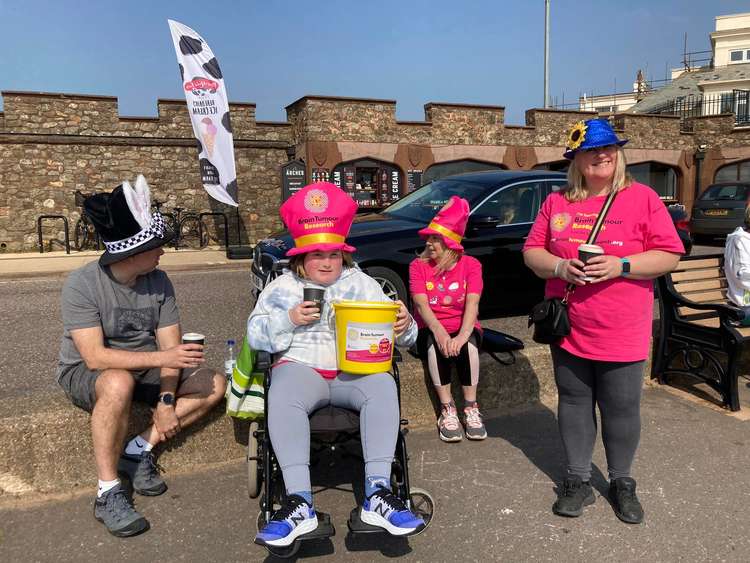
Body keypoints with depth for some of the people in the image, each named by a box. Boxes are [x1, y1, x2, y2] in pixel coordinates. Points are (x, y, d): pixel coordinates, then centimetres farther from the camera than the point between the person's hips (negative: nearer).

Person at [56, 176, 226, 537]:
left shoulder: (159, 282, -8)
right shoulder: (82, 284, -21)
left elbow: (170, 347, -8)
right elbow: (95, 357, -28)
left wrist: (166, 401, -20)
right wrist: (163, 357, -35)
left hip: (145, 369, 5)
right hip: (85, 374, -5)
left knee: (214, 384, -10)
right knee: (120, 382, -40)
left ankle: (140, 449, -10)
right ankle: (108, 493, -25)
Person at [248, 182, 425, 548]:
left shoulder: (362, 284, 14)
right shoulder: (282, 287, 13)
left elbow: (394, 329, 8)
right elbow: (255, 336, 7)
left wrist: (404, 326, -17)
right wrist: (288, 319, -11)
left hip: (352, 371, 1)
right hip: (300, 368, -1)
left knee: (383, 386, -33)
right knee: (282, 396, -36)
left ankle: (377, 494, -33)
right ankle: (299, 503, -37)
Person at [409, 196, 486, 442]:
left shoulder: (470, 265, 0)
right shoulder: (418, 265, 1)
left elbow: (472, 303, -14)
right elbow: (421, 303, -13)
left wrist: (463, 334, -34)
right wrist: (438, 330, -33)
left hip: (462, 328, 0)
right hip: (431, 329, 0)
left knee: (468, 346, -33)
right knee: (435, 346, -33)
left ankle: (471, 408, -18)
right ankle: (447, 410, -21)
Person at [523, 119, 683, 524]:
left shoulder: (642, 198, -2)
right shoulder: (557, 202, 6)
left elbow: (669, 255, -4)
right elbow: (532, 252, 7)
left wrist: (621, 266, -19)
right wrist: (559, 267, -14)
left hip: (622, 334, -2)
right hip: (568, 330, 2)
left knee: (622, 409, 8)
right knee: (574, 404, 12)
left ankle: (621, 482, 29)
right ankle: (578, 480, 27)